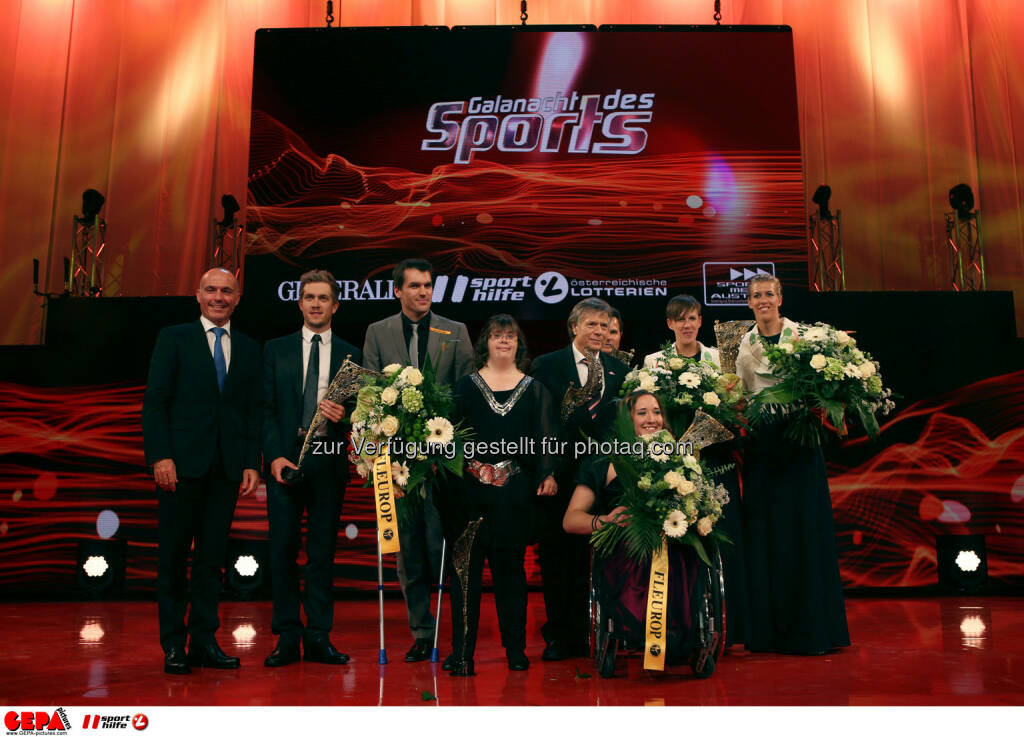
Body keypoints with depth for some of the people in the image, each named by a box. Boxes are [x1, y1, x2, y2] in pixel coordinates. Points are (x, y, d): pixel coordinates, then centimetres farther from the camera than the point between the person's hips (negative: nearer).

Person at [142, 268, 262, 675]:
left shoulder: (249, 349, 13)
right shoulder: (174, 338, 4)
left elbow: (253, 411, 11)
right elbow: (154, 401, -2)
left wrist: (252, 464, 2)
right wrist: (160, 456, -12)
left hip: (226, 468, 3)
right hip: (181, 464, -3)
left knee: (213, 556, 7)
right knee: (174, 554, 3)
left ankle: (204, 640, 16)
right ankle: (173, 645, 13)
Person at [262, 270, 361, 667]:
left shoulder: (350, 354, 10)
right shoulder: (276, 349, 9)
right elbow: (266, 408, 4)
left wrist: (344, 415, -13)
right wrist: (274, 455, -8)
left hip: (329, 462, 0)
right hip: (285, 459, 0)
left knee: (323, 551, 4)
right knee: (283, 549, 1)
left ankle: (319, 637, 12)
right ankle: (287, 638, 11)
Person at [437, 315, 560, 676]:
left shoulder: (534, 389, 10)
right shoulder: (466, 385, 8)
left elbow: (547, 435, 5)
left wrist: (548, 474, -8)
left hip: (514, 492, 1)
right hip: (470, 488, 0)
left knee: (511, 566, 8)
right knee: (466, 567, 0)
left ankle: (516, 649, 19)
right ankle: (462, 652, 8)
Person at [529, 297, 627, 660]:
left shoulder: (618, 370, 11)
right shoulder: (546, 365, 2)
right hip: (558, 474, -2)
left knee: (591, 556, 6)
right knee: (556, 555, 5)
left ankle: (584, 633, 19)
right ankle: (559, 635, 17)